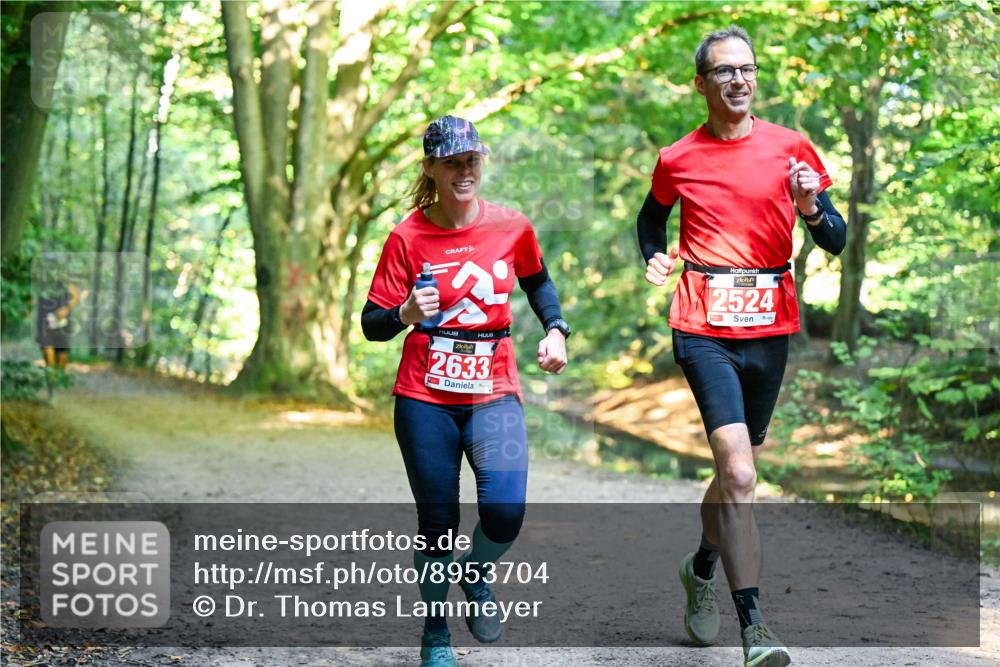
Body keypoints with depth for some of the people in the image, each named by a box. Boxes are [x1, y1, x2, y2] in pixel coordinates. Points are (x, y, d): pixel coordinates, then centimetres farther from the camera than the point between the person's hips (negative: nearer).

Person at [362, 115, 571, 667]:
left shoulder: (511, 227, 0)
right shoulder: (407, 237, -5)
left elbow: (537, 282, 20)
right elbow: (372, 325, -3)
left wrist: (556, 330, 4)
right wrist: (406, 314, -24)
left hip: (493, 393, 1)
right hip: (426, 398, -1)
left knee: (505, 510, -20)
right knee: (437, 523, 5)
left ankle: (476, 575, 16)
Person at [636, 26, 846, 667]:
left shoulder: (791, 147, 4)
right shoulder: (677, 160, 4)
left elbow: (836, 240, 4)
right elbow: (652, 216, 24)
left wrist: (811, 208, -17)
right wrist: (655, 259, 4)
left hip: (771, 329, 3)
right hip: (705, 330, -3)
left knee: (739, 470, 17)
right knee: (739, 472, -20)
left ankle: (702, 565, 46)